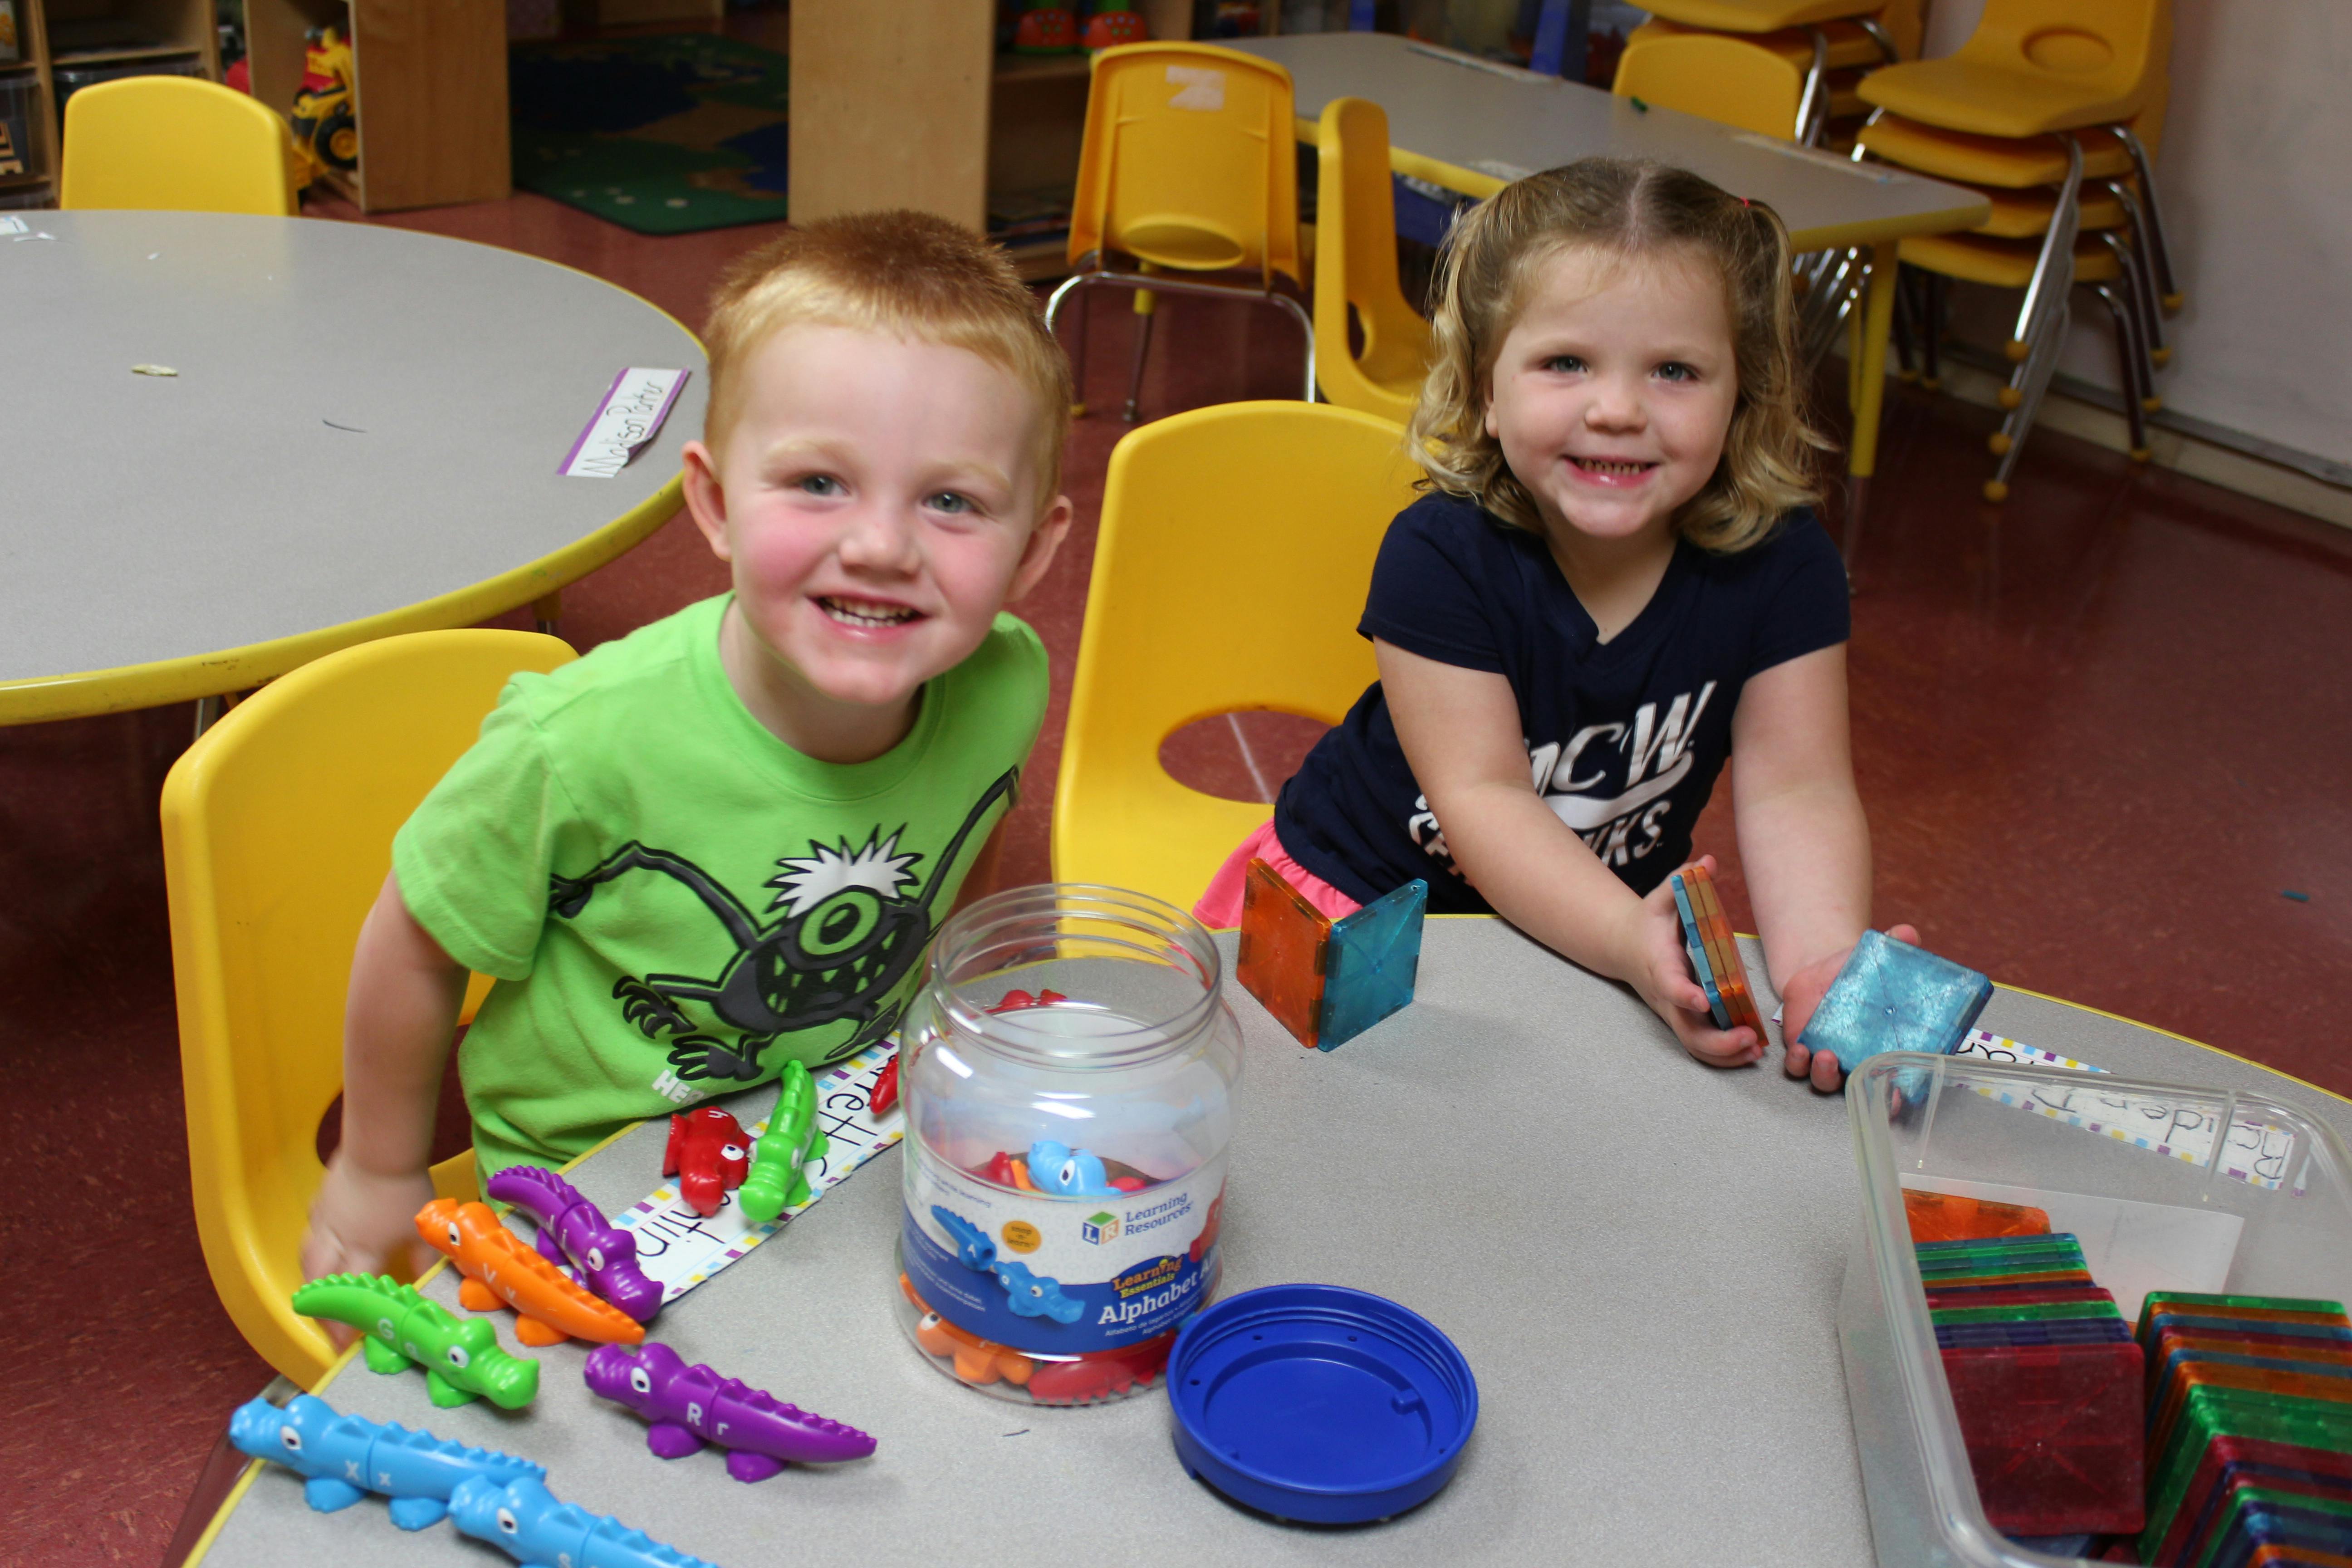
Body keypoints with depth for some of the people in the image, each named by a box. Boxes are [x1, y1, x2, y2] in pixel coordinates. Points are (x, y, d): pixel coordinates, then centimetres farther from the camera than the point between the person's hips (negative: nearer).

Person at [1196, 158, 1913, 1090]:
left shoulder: (1781, 568, -14)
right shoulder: (1439, 557, -23)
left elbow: (1794, 789, -19)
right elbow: (1480, 794, -29)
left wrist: (1821, 958, -41)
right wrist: (1631, 940, -47)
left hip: (1597, 927, 4)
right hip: (1366, 895, -3)